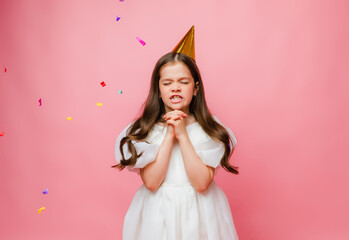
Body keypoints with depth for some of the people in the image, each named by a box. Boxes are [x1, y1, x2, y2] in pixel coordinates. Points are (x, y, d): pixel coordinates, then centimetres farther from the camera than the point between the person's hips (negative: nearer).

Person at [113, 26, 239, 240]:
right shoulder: (145, 128, -6)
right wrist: (169, 135, -18)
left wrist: (183, 135, -19)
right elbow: (151, 181, -15)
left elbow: (202, 183, -15)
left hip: (198, 212, 0)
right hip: (158, 212, 0)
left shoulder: (208, 128, -6)